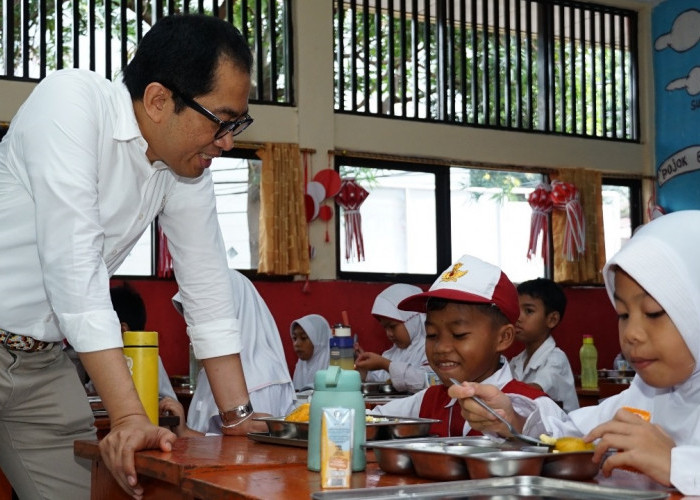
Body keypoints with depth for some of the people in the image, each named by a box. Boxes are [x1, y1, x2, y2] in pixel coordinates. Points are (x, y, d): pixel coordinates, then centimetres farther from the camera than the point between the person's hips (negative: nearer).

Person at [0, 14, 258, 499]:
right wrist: (129, 417, -33)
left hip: (42, 362, 6)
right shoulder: (71, 99, -22)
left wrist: (242, 422, -2)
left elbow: (208, 292, 3)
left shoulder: (190, 166, -1)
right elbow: (75, 268, -29)